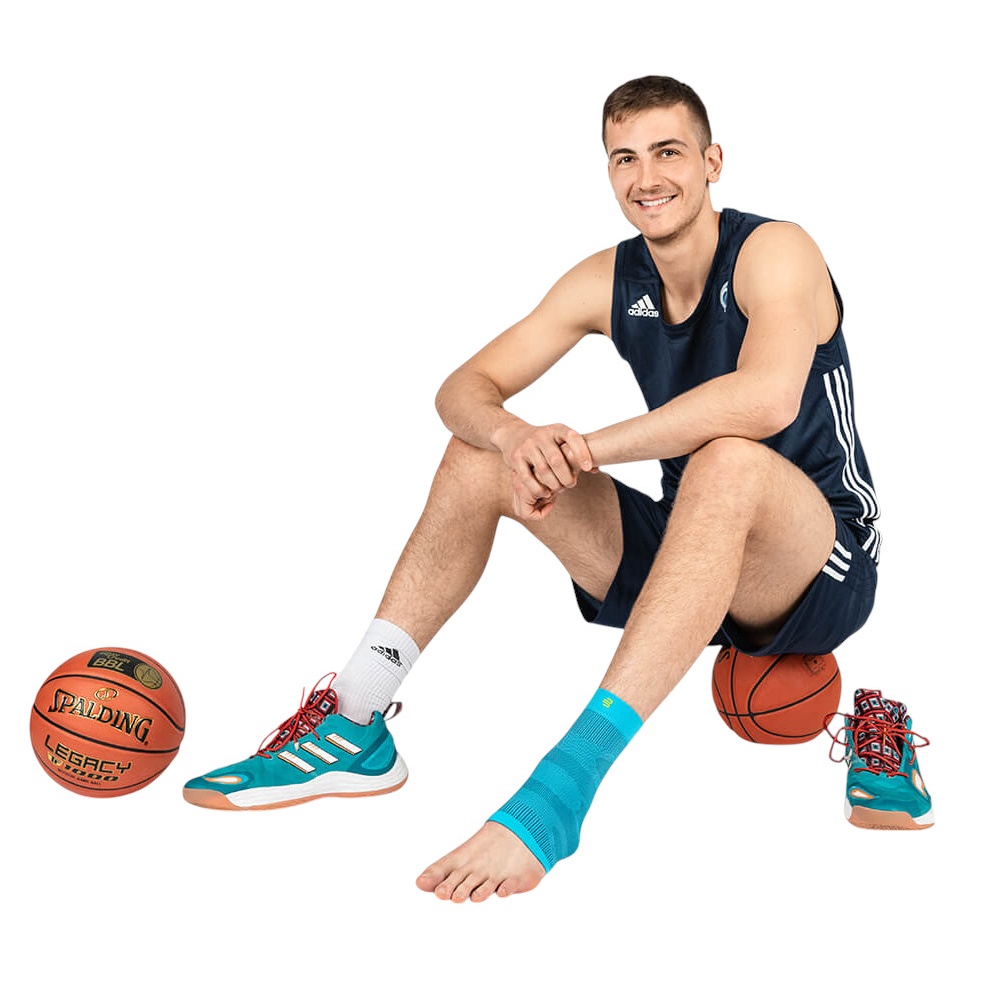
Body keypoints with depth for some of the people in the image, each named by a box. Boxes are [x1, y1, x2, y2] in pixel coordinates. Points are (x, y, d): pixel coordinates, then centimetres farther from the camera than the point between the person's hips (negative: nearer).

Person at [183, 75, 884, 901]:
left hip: (824, 569, -6)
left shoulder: (774, 252, -15)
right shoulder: (608, 281, 2)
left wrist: (591, 447, -33)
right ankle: (354, 726, -6)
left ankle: (561, 787, -46)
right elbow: (465, 388, -2)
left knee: (730, 460, -39)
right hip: (693, 554, 6)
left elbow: (768, 398, -36)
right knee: (478, 458, -3)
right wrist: (514, 437, -26)